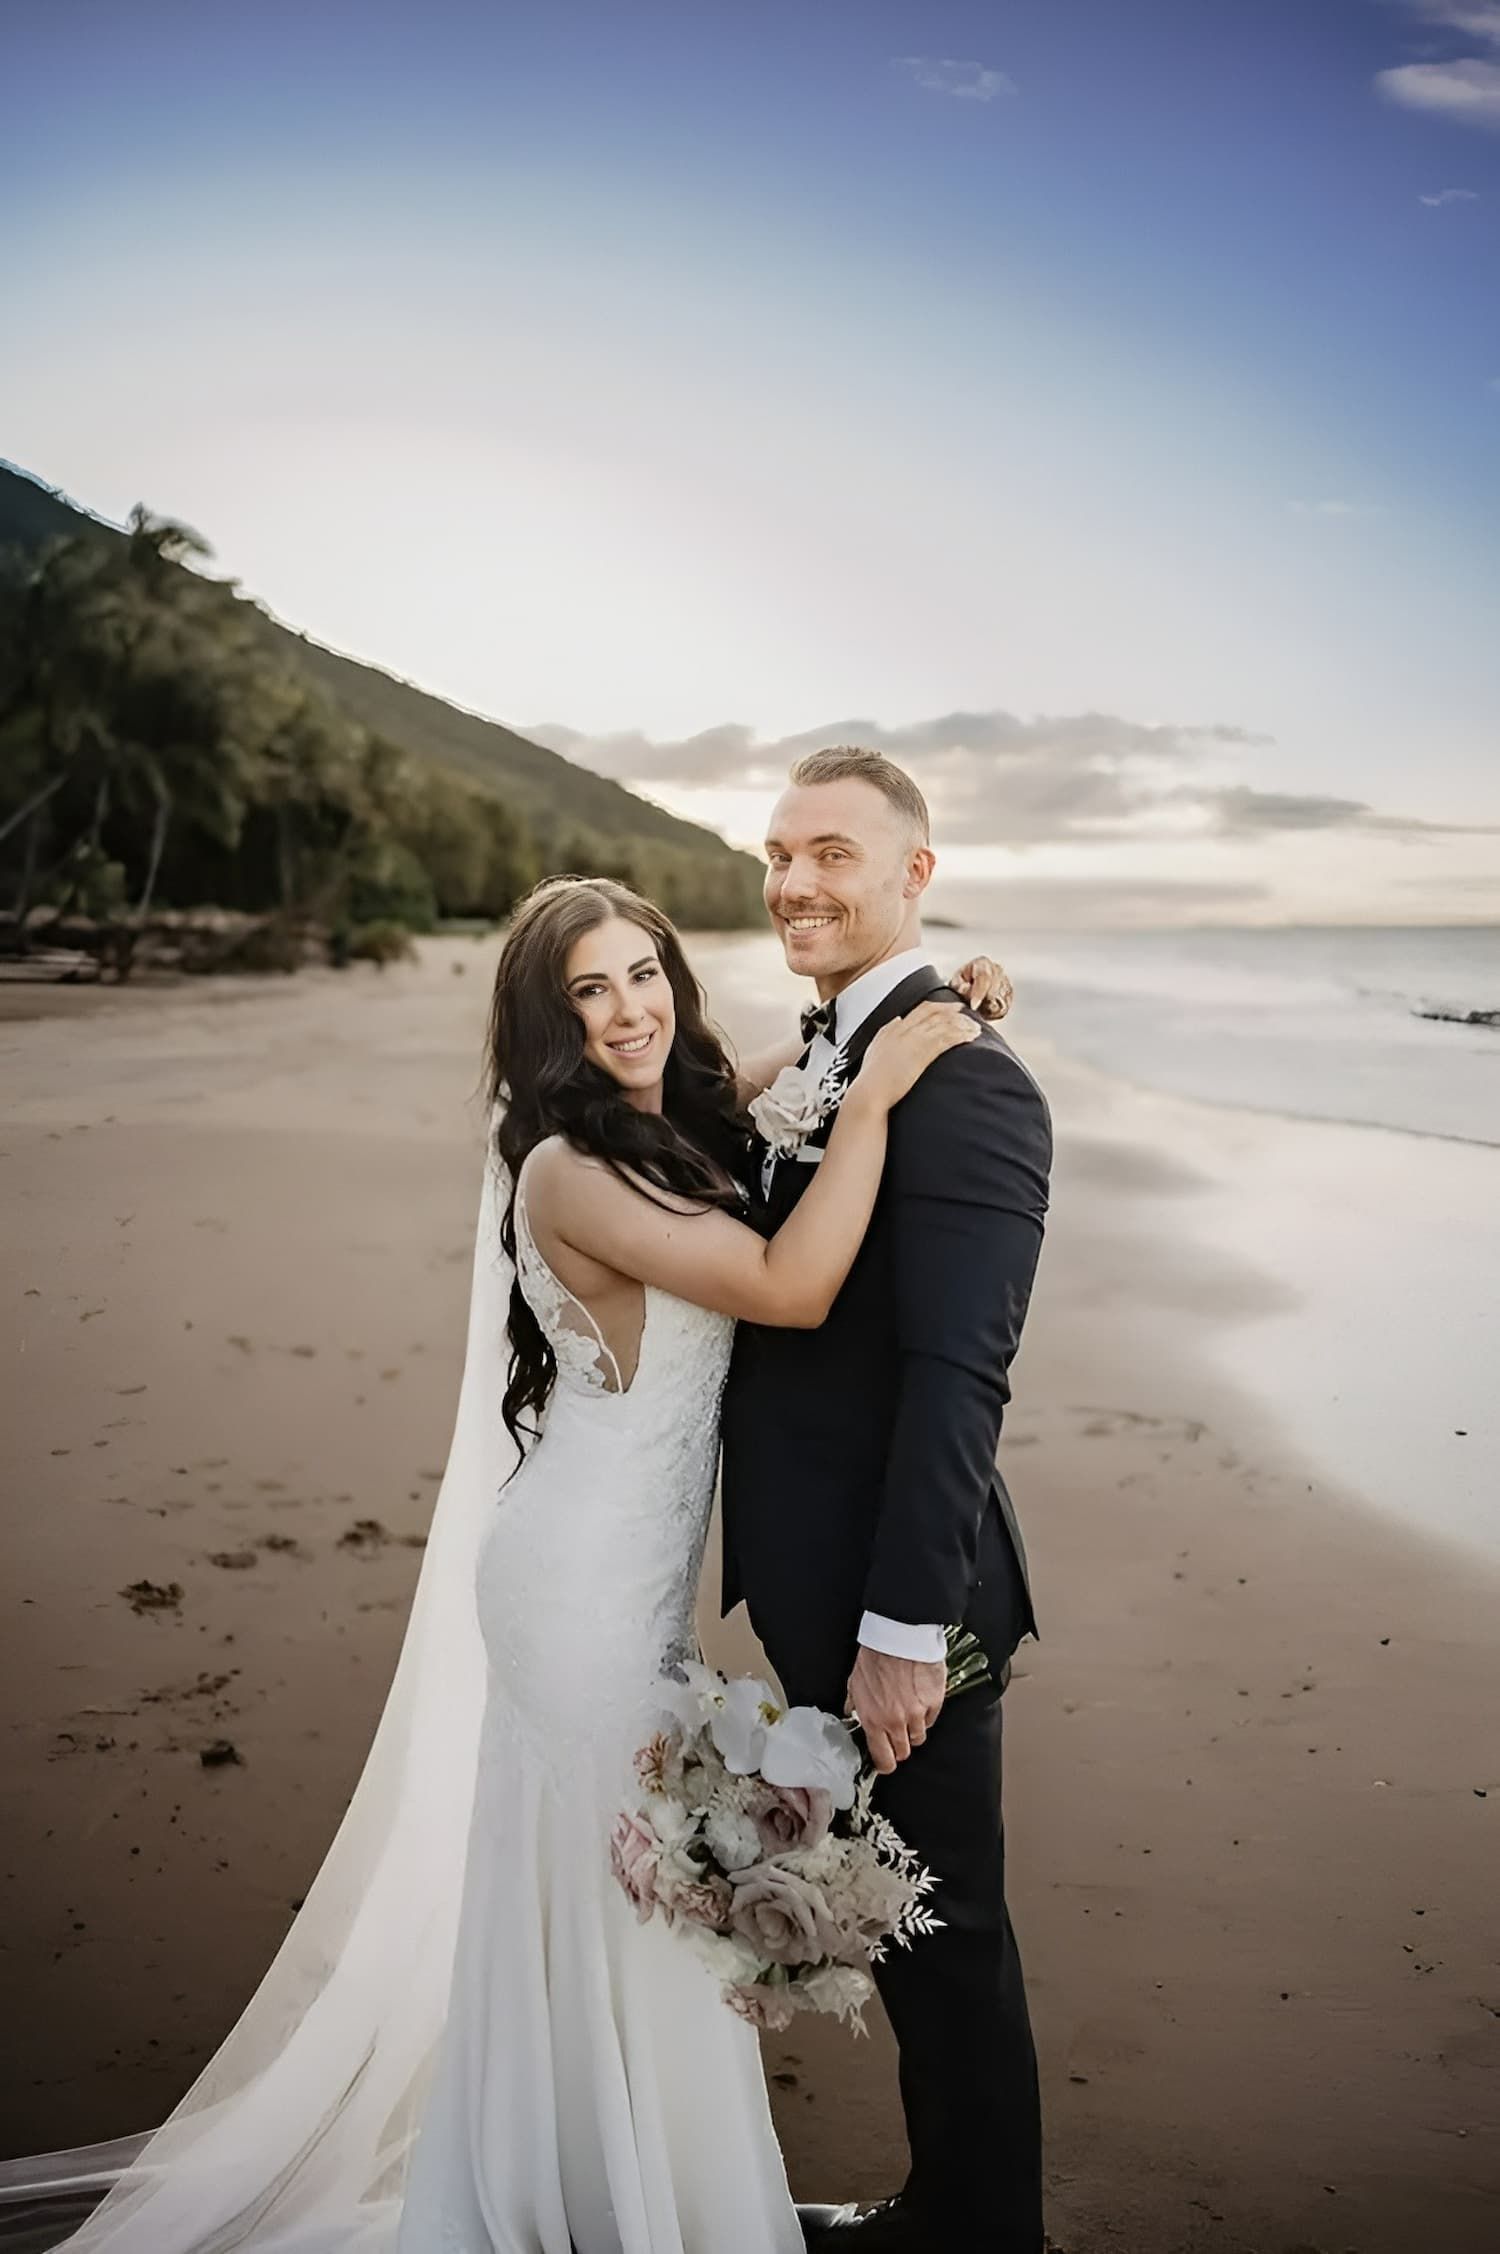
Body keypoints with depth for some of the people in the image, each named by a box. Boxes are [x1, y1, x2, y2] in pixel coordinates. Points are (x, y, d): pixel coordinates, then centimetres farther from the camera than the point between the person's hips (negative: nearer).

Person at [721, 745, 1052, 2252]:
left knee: (943, 1933, 10)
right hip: (816, 1586, 9)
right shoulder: (819, 1055, 9)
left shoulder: (963, 1081, -21)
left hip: (898, 1602, -9)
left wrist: (905, 1630, -24)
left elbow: (956, 1381, -25)